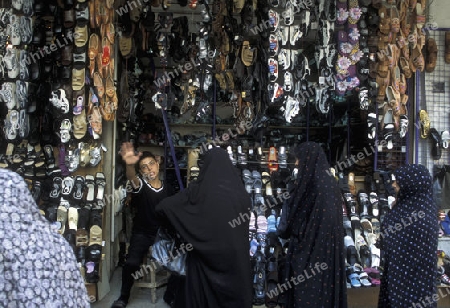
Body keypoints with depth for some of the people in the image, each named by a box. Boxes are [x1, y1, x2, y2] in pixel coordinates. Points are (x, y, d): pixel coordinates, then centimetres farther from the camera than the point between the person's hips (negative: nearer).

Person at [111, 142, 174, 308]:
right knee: (132, 263, -23)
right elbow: (131, 178, -37)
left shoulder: (167, 188, 1)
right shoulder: (140, 185, -12)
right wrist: (129, 165, -60)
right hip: (142, 233, -3)